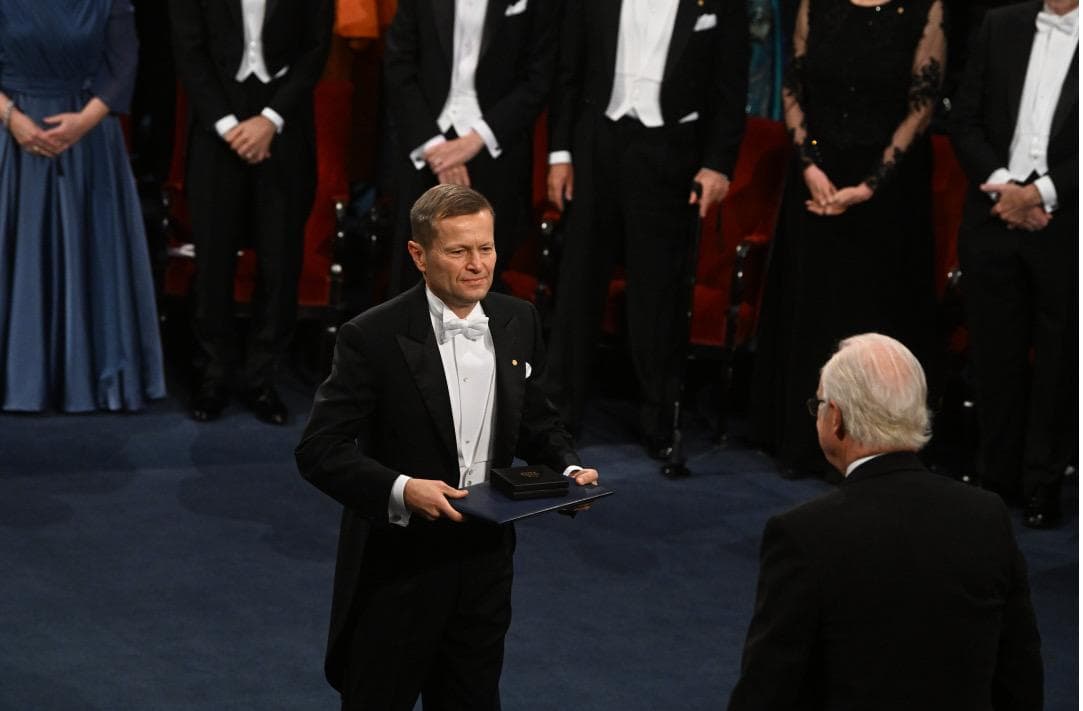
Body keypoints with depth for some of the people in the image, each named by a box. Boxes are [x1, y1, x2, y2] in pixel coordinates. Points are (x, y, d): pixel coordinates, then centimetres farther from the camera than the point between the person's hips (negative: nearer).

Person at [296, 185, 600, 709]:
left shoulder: (518, 322, 3)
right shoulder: (373, 337, -14)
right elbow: (319, 449, -16)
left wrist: (568, 468, -4)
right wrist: (400, 490, -30)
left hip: (485, 565, 5)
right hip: (397, 570, -5)